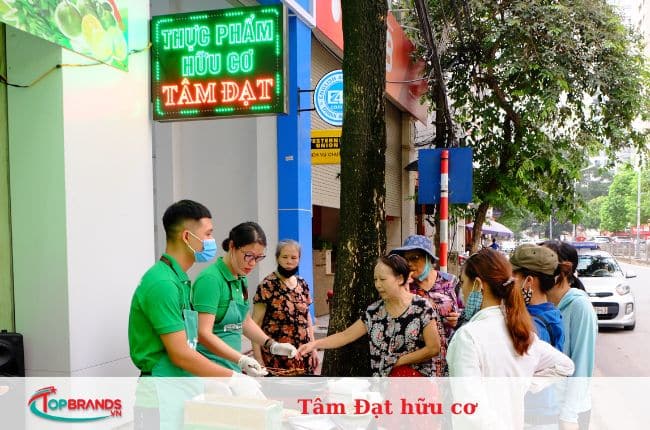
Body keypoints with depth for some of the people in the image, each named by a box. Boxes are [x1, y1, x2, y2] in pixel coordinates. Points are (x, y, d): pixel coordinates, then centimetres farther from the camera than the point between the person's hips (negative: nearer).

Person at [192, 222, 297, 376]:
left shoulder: (241, 280, 9)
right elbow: (203, 333, -21)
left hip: (234, 368, 7)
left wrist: (272, 345, 10)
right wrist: (241, 360, -28)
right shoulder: (210, 279, -15)